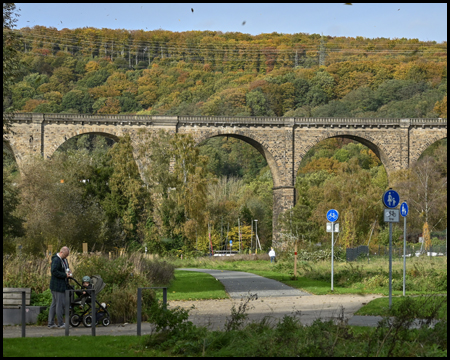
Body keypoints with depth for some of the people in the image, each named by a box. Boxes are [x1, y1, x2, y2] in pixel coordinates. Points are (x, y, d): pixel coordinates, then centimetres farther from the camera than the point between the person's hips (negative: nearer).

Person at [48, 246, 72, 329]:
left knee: (54, 304, 12)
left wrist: (68, 272, 9)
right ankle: (60, 324, 0)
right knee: (60, 304, -6)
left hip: (62, 285, 10)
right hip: (57, 286, -10)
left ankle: (50, 323, 16)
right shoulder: (56, 260, -15)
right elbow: (54, 271, -24)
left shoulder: (64, 259, 16)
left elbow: (66, 268, 31)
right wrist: (65, 275, -21)